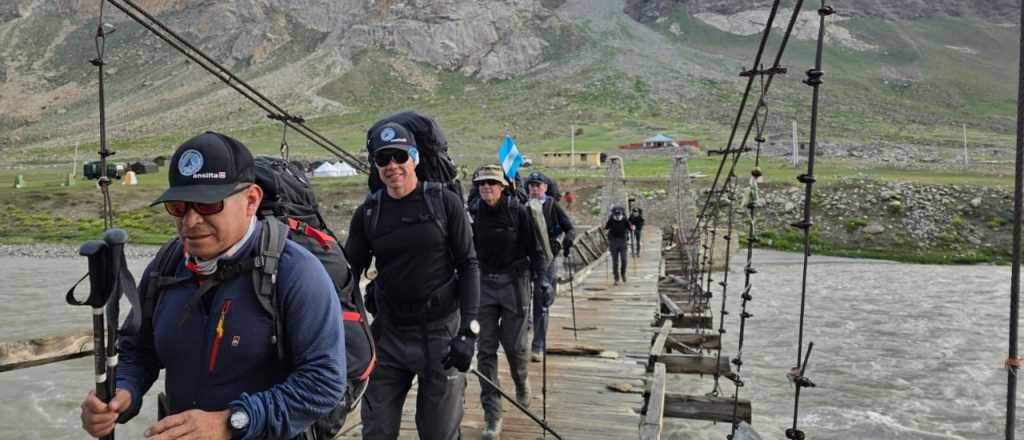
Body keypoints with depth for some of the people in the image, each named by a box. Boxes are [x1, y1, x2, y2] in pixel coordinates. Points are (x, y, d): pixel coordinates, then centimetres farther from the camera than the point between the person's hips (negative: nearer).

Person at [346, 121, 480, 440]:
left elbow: (468, 266, -4)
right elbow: (348, 274, 9)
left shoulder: (444, 202, -4)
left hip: (440, 332, -3)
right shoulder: (367, 213, 3)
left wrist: (468, 331, -11)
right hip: (388, 333, 3)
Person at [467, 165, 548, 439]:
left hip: (514, 283, -2)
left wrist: (542, 278, -13)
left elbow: (534, 249, -2)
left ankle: (521, 382, 38)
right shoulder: (471, 213, 1)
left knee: (514, 346, 2)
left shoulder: (518, 211, -5)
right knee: (486, 350, -1)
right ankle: (492, 416, 6)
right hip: (482, 284, 2)